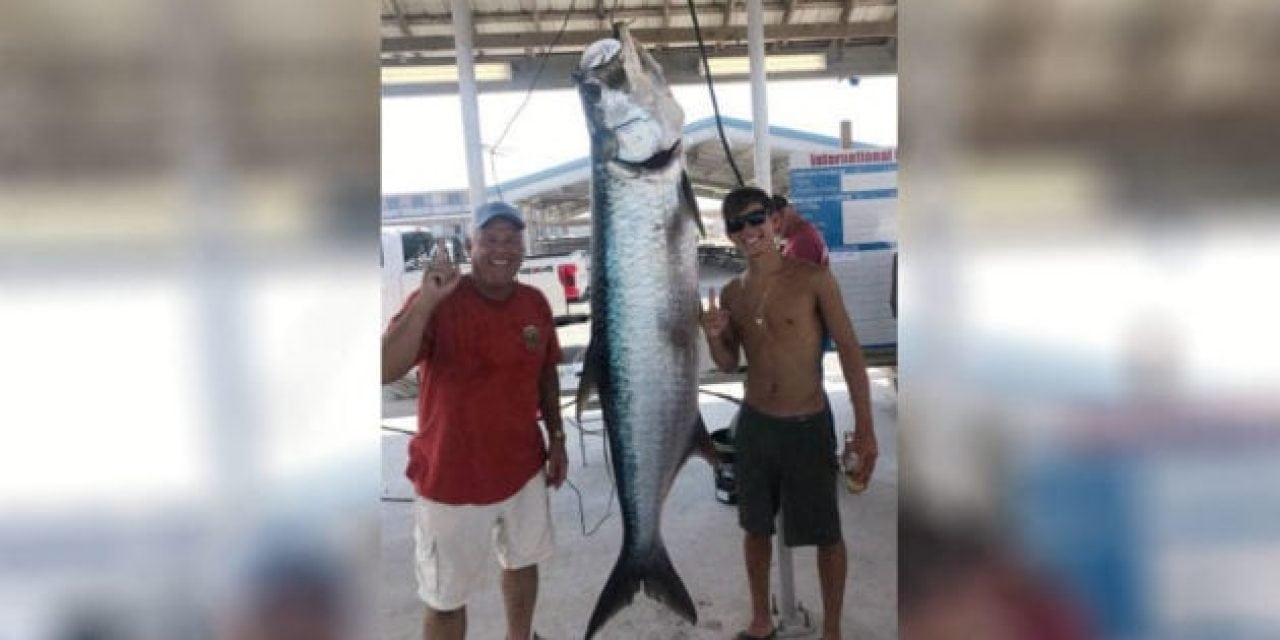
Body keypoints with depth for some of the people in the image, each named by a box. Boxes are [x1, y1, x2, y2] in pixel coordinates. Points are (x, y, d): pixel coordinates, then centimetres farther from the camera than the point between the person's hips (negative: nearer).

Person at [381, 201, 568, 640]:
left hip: (523, 467, 5)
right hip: (451, 478, -5)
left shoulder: (535, 303, -1)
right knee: (447, 598, 8)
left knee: (522, 562, 25)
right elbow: (386, 371, -31)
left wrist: (556, 437, 11)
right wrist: (426, 300, -37)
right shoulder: (438, 301, -17)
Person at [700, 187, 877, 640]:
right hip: (754, 424, 4)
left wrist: (864, 428, -15)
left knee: (826, 534, 9)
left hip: (809, 426, -4)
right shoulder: (732, 293, 3)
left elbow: (849, 350, -11)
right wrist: (714, 337, -10)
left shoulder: (813, 278, -11)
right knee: (755, 527, 17)